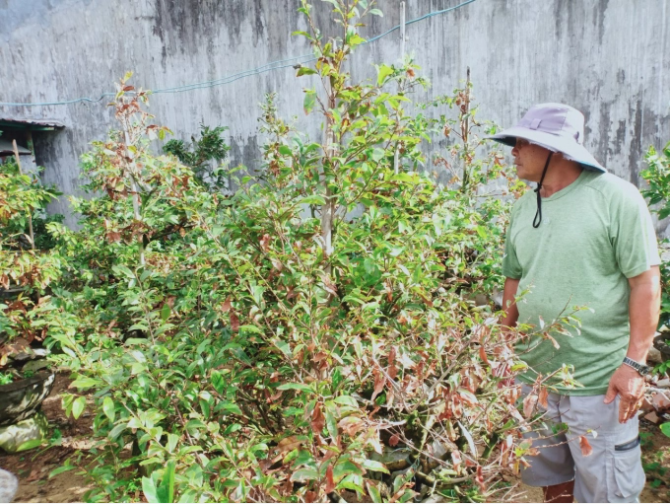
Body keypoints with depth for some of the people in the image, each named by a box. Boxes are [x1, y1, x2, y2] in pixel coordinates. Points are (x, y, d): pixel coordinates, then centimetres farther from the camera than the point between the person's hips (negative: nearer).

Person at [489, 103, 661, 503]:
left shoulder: (615, 196, -11)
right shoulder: (524, 207, 7)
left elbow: (646, 282, -12)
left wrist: (635, 363, -16)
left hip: (600, 381, -5)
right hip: (534, 376, 6)